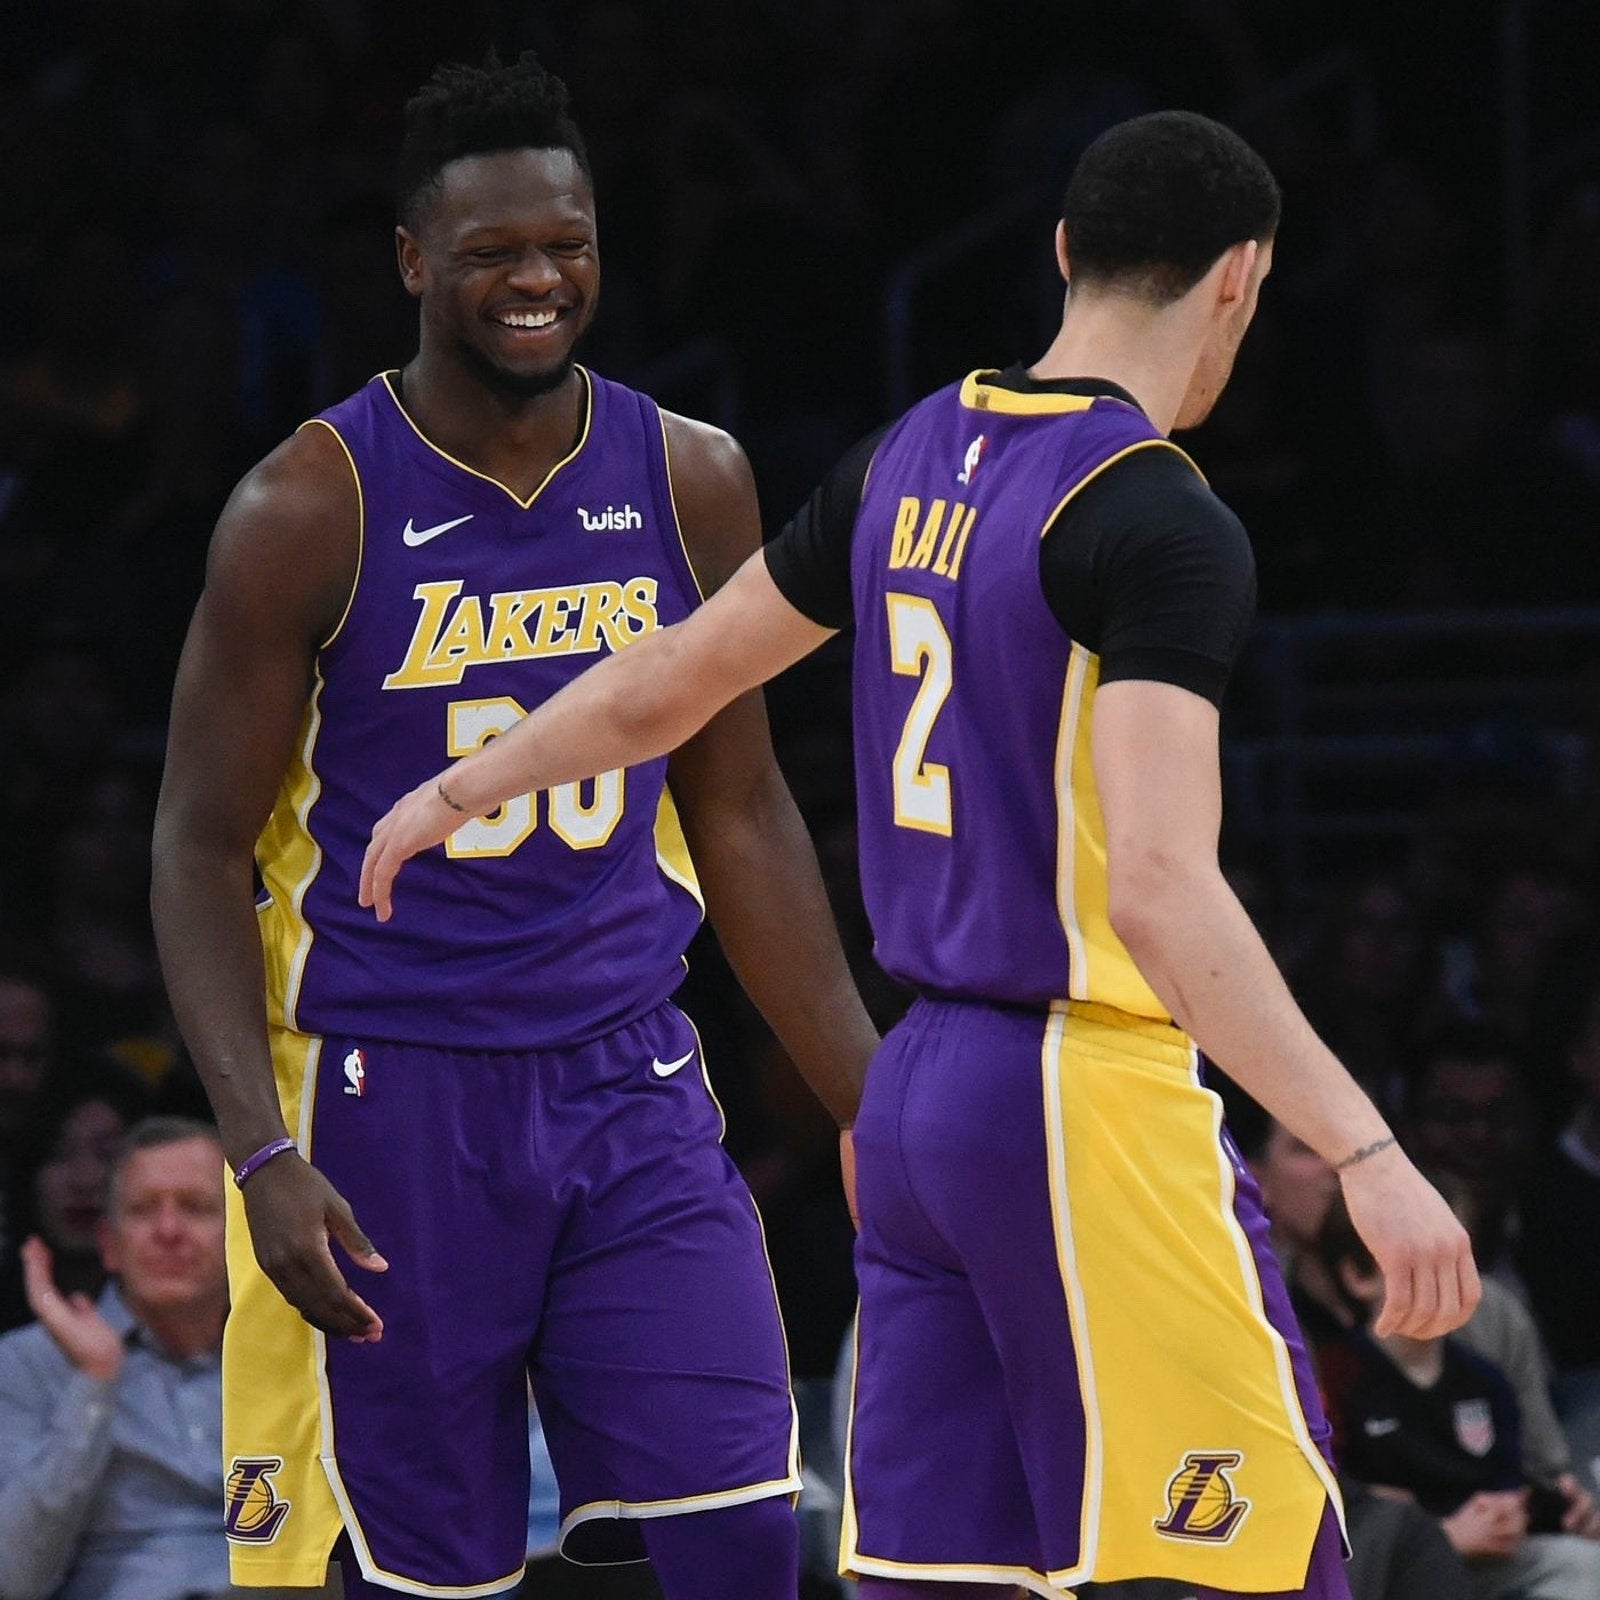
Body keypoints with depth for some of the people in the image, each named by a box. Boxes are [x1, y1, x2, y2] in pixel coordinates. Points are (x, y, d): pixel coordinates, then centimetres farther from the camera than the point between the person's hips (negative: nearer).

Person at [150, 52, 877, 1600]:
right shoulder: (308, 511, -9)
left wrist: (872, 1106, 9)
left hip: (629, 1081, 4)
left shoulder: (690, 484, 4)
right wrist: (264, 1159, -17)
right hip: (389, 1104, -4)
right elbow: (201, 851, -6)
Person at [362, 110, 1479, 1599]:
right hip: (1085, 1099, -8)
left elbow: (665, 683, 21)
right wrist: (1366, 1155, -30)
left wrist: (454, 793, 39)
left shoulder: (915, 460, 9)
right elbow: (1160, 886, -26)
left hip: (918, 1088, 8)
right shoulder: (1161, 521, -15)